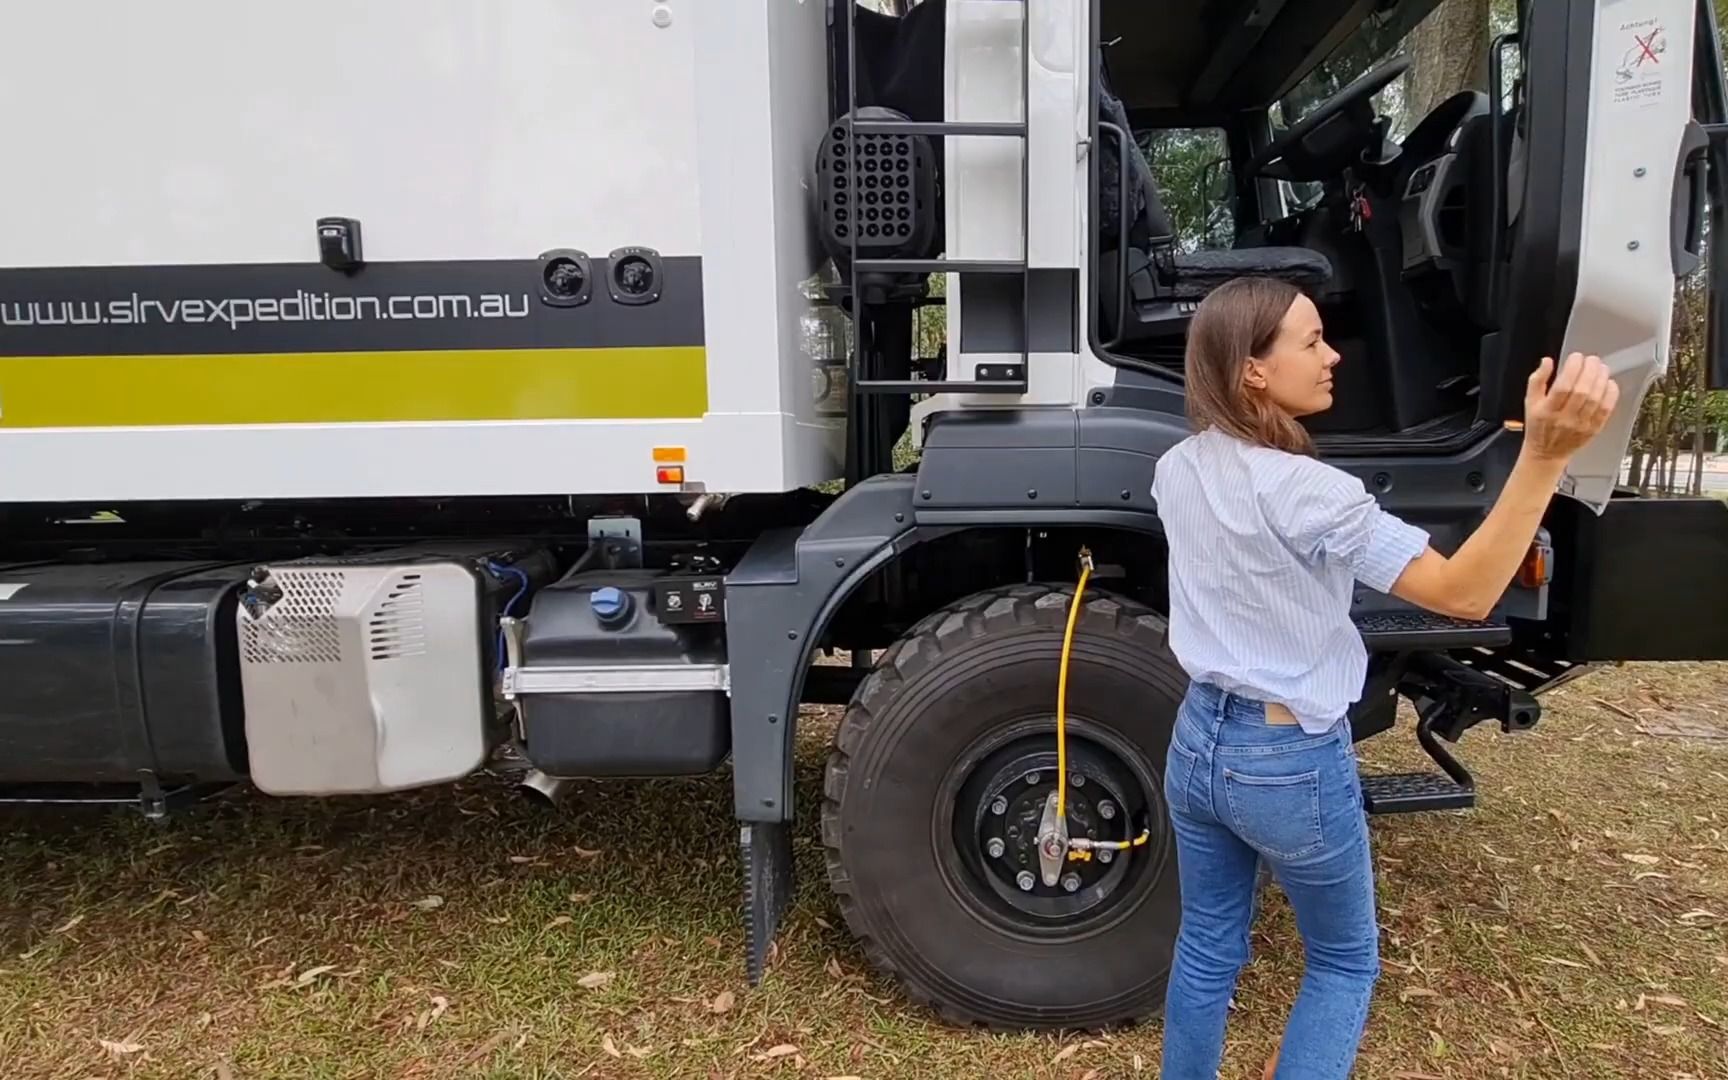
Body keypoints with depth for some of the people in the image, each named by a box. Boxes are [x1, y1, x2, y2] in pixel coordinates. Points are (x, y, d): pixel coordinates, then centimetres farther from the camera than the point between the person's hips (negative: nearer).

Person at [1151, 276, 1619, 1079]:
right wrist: (1545, 454, -35)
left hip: (1199, 740, 6)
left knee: (1206, 948, 21)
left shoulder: (1176, 471, -1)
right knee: (1344, 962, 19)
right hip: (1294, 762, -6)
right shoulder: (1309, 493, -23)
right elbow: (1464, 594, -26)